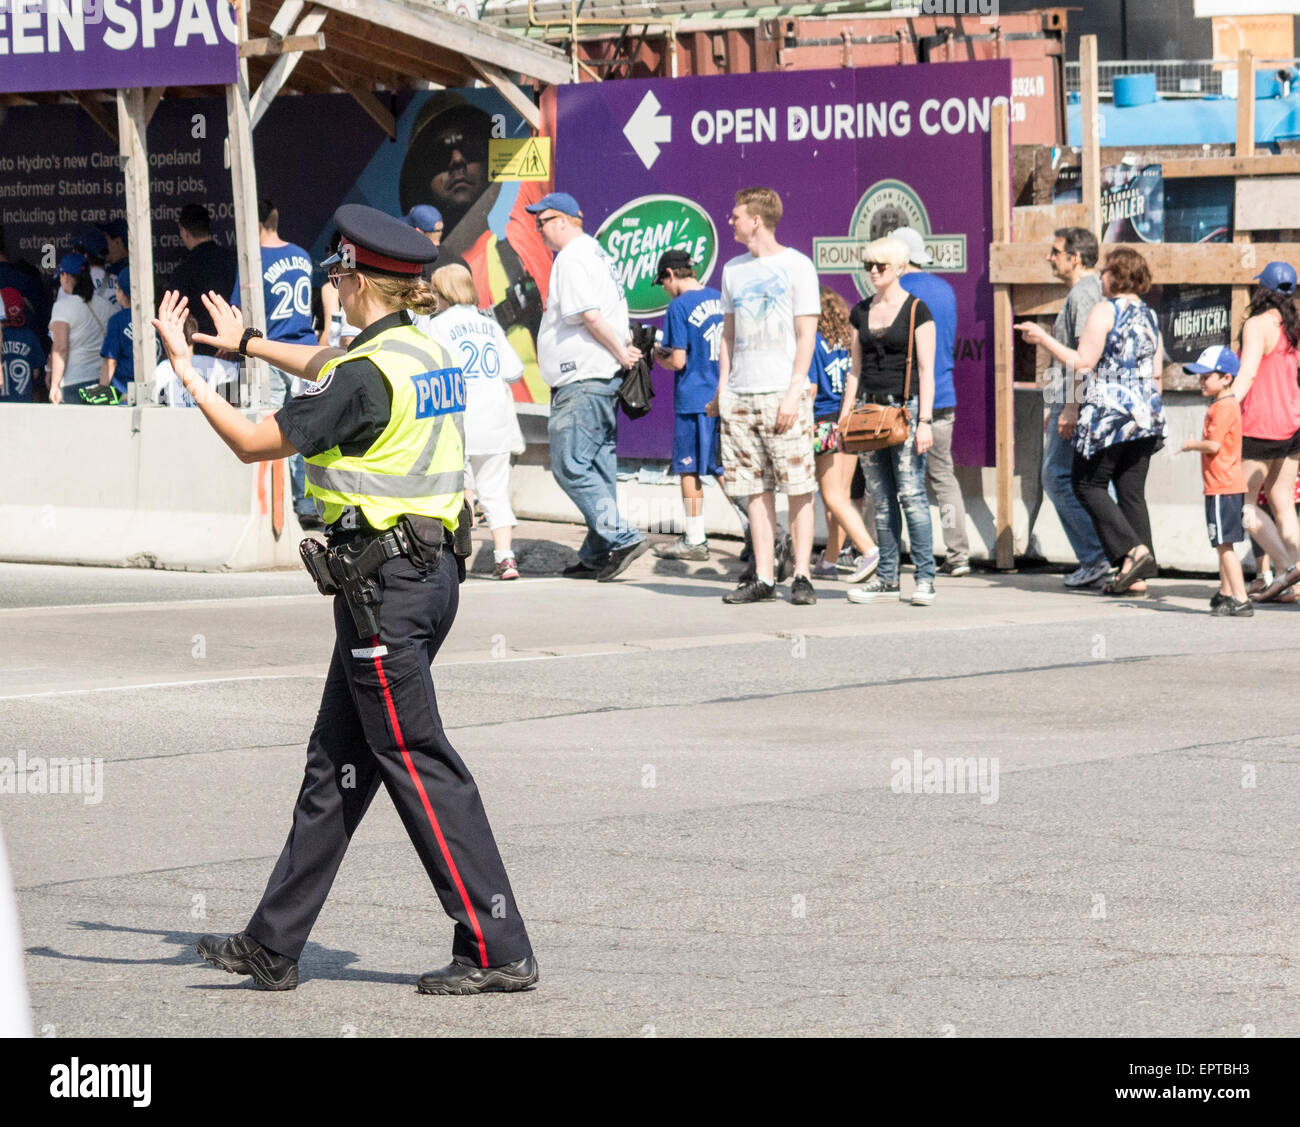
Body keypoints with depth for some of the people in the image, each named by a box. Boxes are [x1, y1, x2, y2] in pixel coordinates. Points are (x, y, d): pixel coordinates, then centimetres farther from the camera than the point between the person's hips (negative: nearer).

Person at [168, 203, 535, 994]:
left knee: (418, 764, -5)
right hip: (431, 570, 9)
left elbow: (254, 443, -11)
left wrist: (185, 368, -1)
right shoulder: (428, 354, 10)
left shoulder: (368, 374, -17)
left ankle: (498, 951, -4)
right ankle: (274, 946, 20)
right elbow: (325, 365, 31)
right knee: (338, 761, 13)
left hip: (383, 585, -9)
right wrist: (246, 341, 45)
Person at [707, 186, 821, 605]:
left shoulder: (796, 265, -1)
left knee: (798, 488, -5)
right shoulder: (734, 269, 16)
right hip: (741, 396, 5)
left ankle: (801, 576, -2)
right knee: (756, 490, 4)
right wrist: (722, 390, 12)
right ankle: (763, 578, 6)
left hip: (783, 394, -5)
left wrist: (793, 393, -12)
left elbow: (806, 335, -4)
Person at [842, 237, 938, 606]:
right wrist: (845, 417, 11)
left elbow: (926, 371, -6)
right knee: (881, 500, 6)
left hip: (906, 408, -5)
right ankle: (887, 578, 10)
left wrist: (925, 421, -13)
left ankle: (925, 578, -8)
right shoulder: (861, 312, 13)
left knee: (911, 493, -11)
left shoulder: (917, 311, -3)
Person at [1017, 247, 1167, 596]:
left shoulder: (1106, 310, -8)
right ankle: (1138, 577, 2)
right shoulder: (1149, 315, 13)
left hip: (1107, 411, -7)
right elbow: (1155, 374, 15)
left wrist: (1044, 339, -6)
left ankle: (1132, 550, -13)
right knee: (1132, 492, 8)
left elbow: (1084, 362, -13)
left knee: (1088, 484, 3)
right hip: (1145, 416, 7)